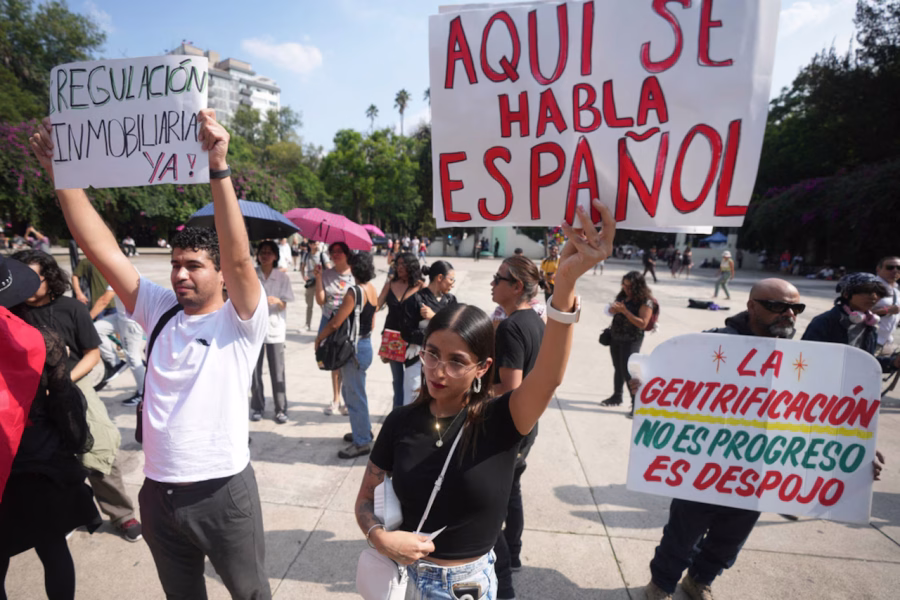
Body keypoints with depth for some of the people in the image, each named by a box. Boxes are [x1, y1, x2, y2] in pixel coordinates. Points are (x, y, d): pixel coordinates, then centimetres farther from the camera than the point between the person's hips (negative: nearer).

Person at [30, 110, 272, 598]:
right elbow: (102, 250, -3)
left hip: (223, 491, -4)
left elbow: (239, 258, -29)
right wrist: (62, 173, -9)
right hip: (158, 492, 5)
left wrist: (218, 169, -36)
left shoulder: (240, 321, -12)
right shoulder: (158, 311, 1)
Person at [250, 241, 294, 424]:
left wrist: (276, 300, -21)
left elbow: (284, 305, 1)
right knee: (255, 370, 6)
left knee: (277, 371, 0)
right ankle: (257, 407, 22)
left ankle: (281, 409, 11)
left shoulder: (282, 277, 4)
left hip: (275, 328, -1)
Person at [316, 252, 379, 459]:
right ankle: (364, 430, 37)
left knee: (355, 396, 2)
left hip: (355, 348, -9)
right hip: (366, 344, 9)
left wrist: (319, 338, -4)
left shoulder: (355, 292, -21)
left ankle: (362, 443, 14)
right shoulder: (372, 290, 6)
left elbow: (335, 323, -19)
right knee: (350, 391, 23)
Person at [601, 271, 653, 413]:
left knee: (628, 371, -8)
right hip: (616, 337, 7)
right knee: (618, 368, 18)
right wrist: (613, 309, -9)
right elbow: (613, 311, 16)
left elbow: (643, 324, -23)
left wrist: (625, 311, -27)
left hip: (631, 341, -7)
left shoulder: (645, 302, -15)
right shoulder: (622, 296, 5)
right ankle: (617, 397, 33)